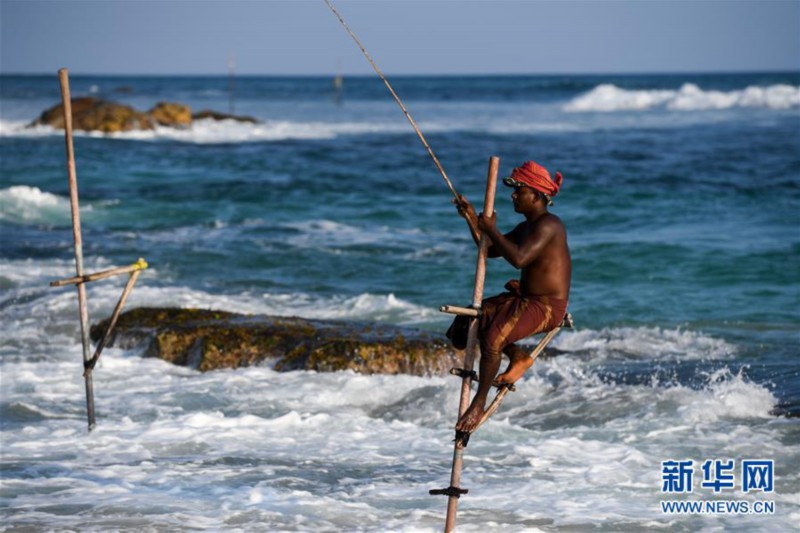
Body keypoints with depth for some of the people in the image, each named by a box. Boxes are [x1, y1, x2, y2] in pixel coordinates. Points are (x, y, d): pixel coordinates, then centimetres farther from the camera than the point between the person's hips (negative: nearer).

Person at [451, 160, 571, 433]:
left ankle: (479, 403, -15)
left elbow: (518, 258, -31)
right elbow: (490, 250, 20)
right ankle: (518, 357, 10)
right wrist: (473, 220, 8)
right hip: (524, 298, 10)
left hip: (547, 307, -10)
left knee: (492, 337, -28)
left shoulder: (548, 225, -18)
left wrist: (491, 229, -20)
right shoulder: (526, 227, 13)